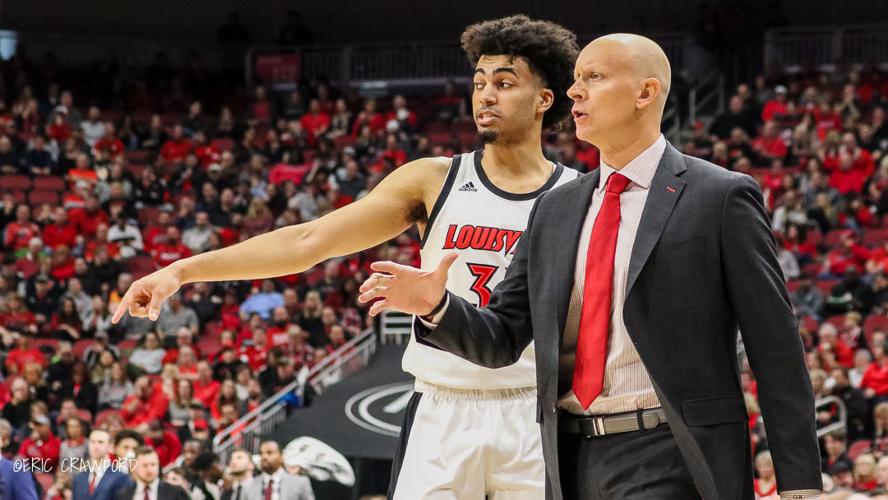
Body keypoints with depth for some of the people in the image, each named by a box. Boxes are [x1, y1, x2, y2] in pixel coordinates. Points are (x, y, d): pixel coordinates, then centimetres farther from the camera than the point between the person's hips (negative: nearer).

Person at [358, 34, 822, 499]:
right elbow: (503, 338, 13)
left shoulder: (720, 198, -3)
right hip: (573, 460, 6)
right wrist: (435, 305, -8)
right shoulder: (555, 209, 13)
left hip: (669, 462, -6)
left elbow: (775, 348, -5)